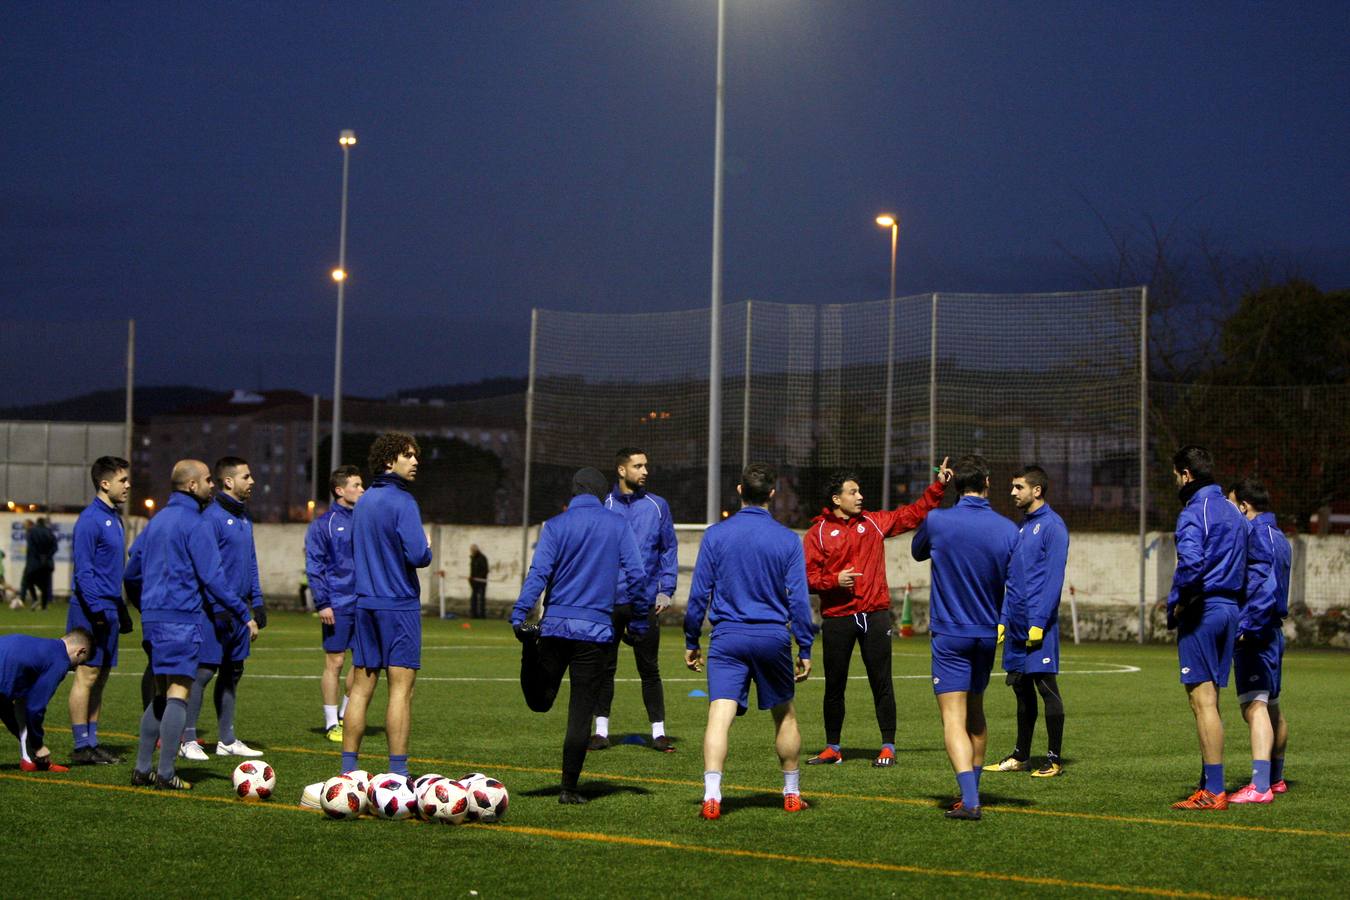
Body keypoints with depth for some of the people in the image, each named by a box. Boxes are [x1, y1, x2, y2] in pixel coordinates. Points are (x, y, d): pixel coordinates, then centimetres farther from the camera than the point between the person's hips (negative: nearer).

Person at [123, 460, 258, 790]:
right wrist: (245, 615, -10)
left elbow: (131, 573, 23)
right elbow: (213, 578, -14)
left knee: (161, 694, 15)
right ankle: (166, 773, -11)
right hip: (182, 619, -9)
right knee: (178, 693, -8)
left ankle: (142, 769, 15)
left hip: (152, 618, 9)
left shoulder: (157, 521, 17)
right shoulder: (195, 525, -10)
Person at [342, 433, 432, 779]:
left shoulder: (363, 502, 13)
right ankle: (398, 772, -7)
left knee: (361, 688, 9)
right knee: (401, 689, -5)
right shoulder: (402, 502, -12)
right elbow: (418, 555, -18)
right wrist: (427, 546, 1)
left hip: (365, 604, 7)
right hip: (400, 605, -7)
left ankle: (348, 768, 9)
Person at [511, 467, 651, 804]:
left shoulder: (555, 526, 3)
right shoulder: (618, 525, 4)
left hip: (555, 625, 0)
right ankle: (569, 788, 4)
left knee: (541, 701, 10)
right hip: (596, 630, 0)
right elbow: (636, 576, 2)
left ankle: (531, 651, -20)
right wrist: (638, 621, 11)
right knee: (580, 713, 4)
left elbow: (538, 572, -9)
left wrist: (519, 614, -14)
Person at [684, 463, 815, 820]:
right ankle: (792, 793, 28)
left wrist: (691, 642, 9)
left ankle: (711, 796, -24)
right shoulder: (787, 539, 0)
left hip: (727, 638, -1)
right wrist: (805, 649, 6)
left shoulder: (716, 535, 0)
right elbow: (798, 599, -1)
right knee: (785, 715, 18)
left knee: (719, 716, -9)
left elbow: (698, 593, 0)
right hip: (773, 637, 1)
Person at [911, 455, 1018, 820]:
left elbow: (917, 552, 13)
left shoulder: (936, 521, -9)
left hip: (949, 634, -3)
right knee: (976, 713, 21)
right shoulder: (1007, 529, -5)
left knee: (954, 717, -8)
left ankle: (969, 800, -22)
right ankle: (972, 787, 29)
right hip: (988, 634, 3)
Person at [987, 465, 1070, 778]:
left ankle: (1054, 759, 0)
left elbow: (1054, 578, -15)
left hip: (1038, 623, -8)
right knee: (1021, 688, 12)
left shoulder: (1052, 526, -9)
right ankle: (1021, 756, 19)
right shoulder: (1021, 528, 18)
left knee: (1046, 687, -4)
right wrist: (1003, 619, 14)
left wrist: (1039, 622, -19)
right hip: (1016, 624, 8)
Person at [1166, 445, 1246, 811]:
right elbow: (1244, 569, 17)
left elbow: (1191, 562, -26)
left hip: (1201, 612, -9)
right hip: (1230, 610, 9)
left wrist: (1176, 604, -15)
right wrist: (1233, 604, 16)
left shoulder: (1194, 512, -11)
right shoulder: (1234, 513, 16)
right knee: (1210, 702, 14)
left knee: (1202, 701, -7)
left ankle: (1214, 792, -9)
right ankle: (1209, 784, 18)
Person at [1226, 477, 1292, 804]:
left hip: (1254, 632, -10)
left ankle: (1260, 787, -26)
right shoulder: (1278, 536, 17)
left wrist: (1246, 628, -24)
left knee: (1254, 706, -17)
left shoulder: (1257, 533, -13)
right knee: (1272, 707, 20)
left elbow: (1266, 586, -22)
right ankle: (1275, 779, 33)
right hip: (1271, 631, 11)